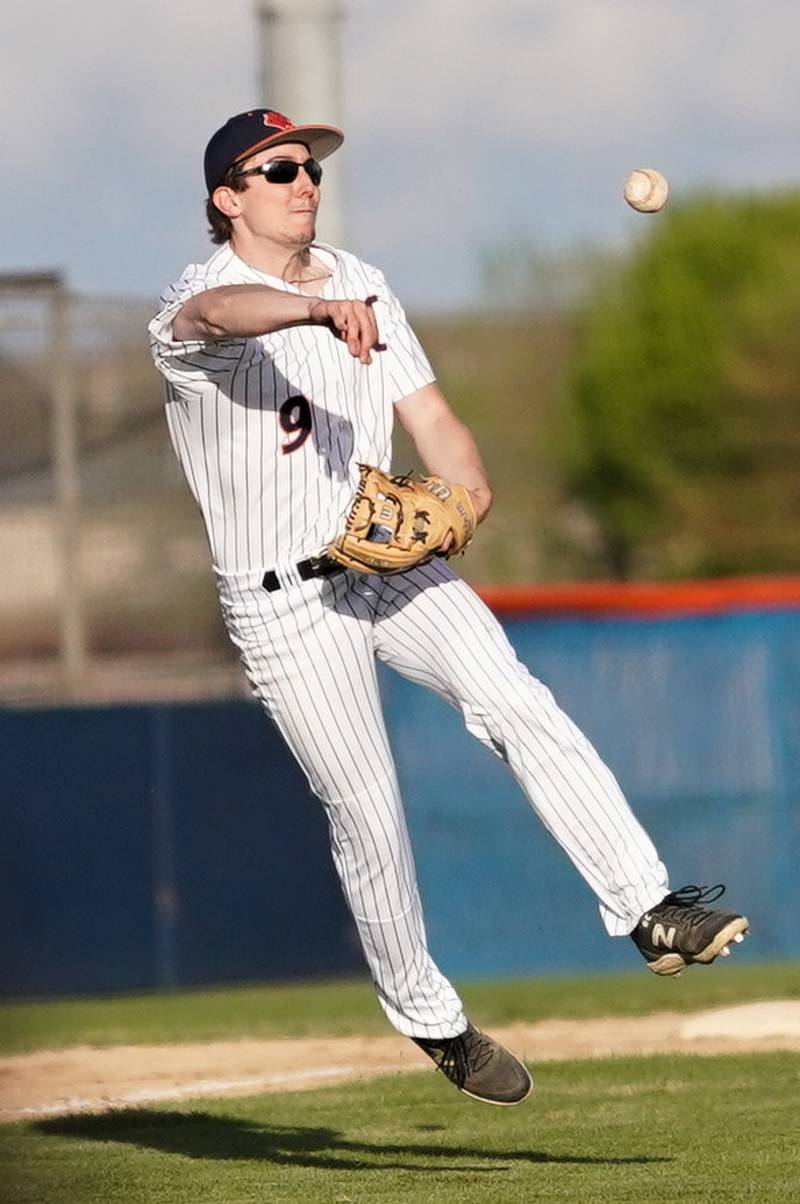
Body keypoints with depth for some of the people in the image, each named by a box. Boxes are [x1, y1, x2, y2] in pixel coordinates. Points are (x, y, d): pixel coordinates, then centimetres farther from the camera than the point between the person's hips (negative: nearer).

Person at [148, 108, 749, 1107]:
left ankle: (649, 912, -23)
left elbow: (427, 414, 6)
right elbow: (227, 311, -38)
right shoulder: (193, 309, -12)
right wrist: (322, 311, -59)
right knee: (367, 814, -3)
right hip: (284, 602, -4)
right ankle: (426, 1016, 17)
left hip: (394, 565, 4)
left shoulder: (360, 286, 9)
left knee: (517, 703, -18)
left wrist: (466, 484, -17)